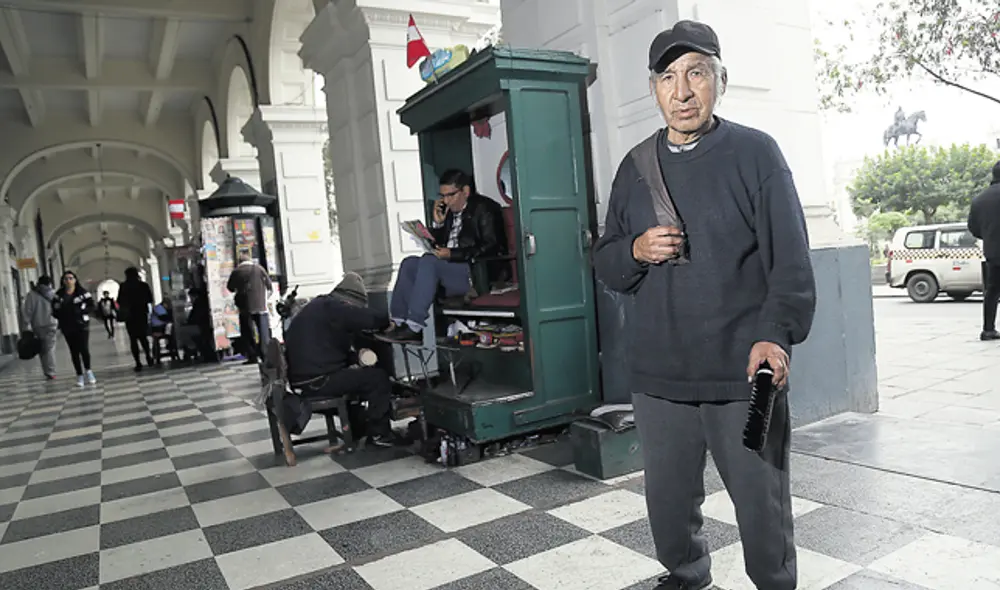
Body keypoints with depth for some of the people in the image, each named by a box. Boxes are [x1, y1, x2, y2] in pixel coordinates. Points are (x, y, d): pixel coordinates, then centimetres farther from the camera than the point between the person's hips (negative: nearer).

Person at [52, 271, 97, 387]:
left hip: (82, 325, -3)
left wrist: (81, 311, -18)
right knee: (74, 351, 7)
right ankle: (80, 375, 16)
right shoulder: (59, 295, 6)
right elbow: (55, 309, 7)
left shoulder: (82, 292, -2)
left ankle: (87, 370, 14)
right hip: (67, 327, 3)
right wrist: (61, 315, -12)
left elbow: (91, 306, -3)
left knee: (84, 349, -10)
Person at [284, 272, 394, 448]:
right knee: (379, 378, -4)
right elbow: (371, 318, -21)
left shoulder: (319, 306, 19)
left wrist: (356, 358, 7)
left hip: (305, 375, 10)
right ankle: (378, 433, 5)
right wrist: (388, 321, 0)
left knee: (359, 374, 29)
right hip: (317, 380, -10)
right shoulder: (332, 306, -12)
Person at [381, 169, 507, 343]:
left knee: (429, 261, -25)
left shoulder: (484, 208, -4)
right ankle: (400, 322, -12)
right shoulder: (450, 212, 17)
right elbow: (437, 247, 21)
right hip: (451, 268, 8)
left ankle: (414, 327, -28)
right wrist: (438, 223, 4)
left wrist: (452, 254, -21)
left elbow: (491, 247, -16)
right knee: (410, 263, -6)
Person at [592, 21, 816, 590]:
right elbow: (606, 262, 13)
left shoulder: (755, 152, -1)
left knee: (762, 504, 9)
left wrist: (776, 334, -21)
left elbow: (791, 259, -7)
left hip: (744, 373, -3)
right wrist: (636, 251, -9)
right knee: (669, 501, 17)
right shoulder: (636, 167, 10)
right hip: (658, 375, 4)